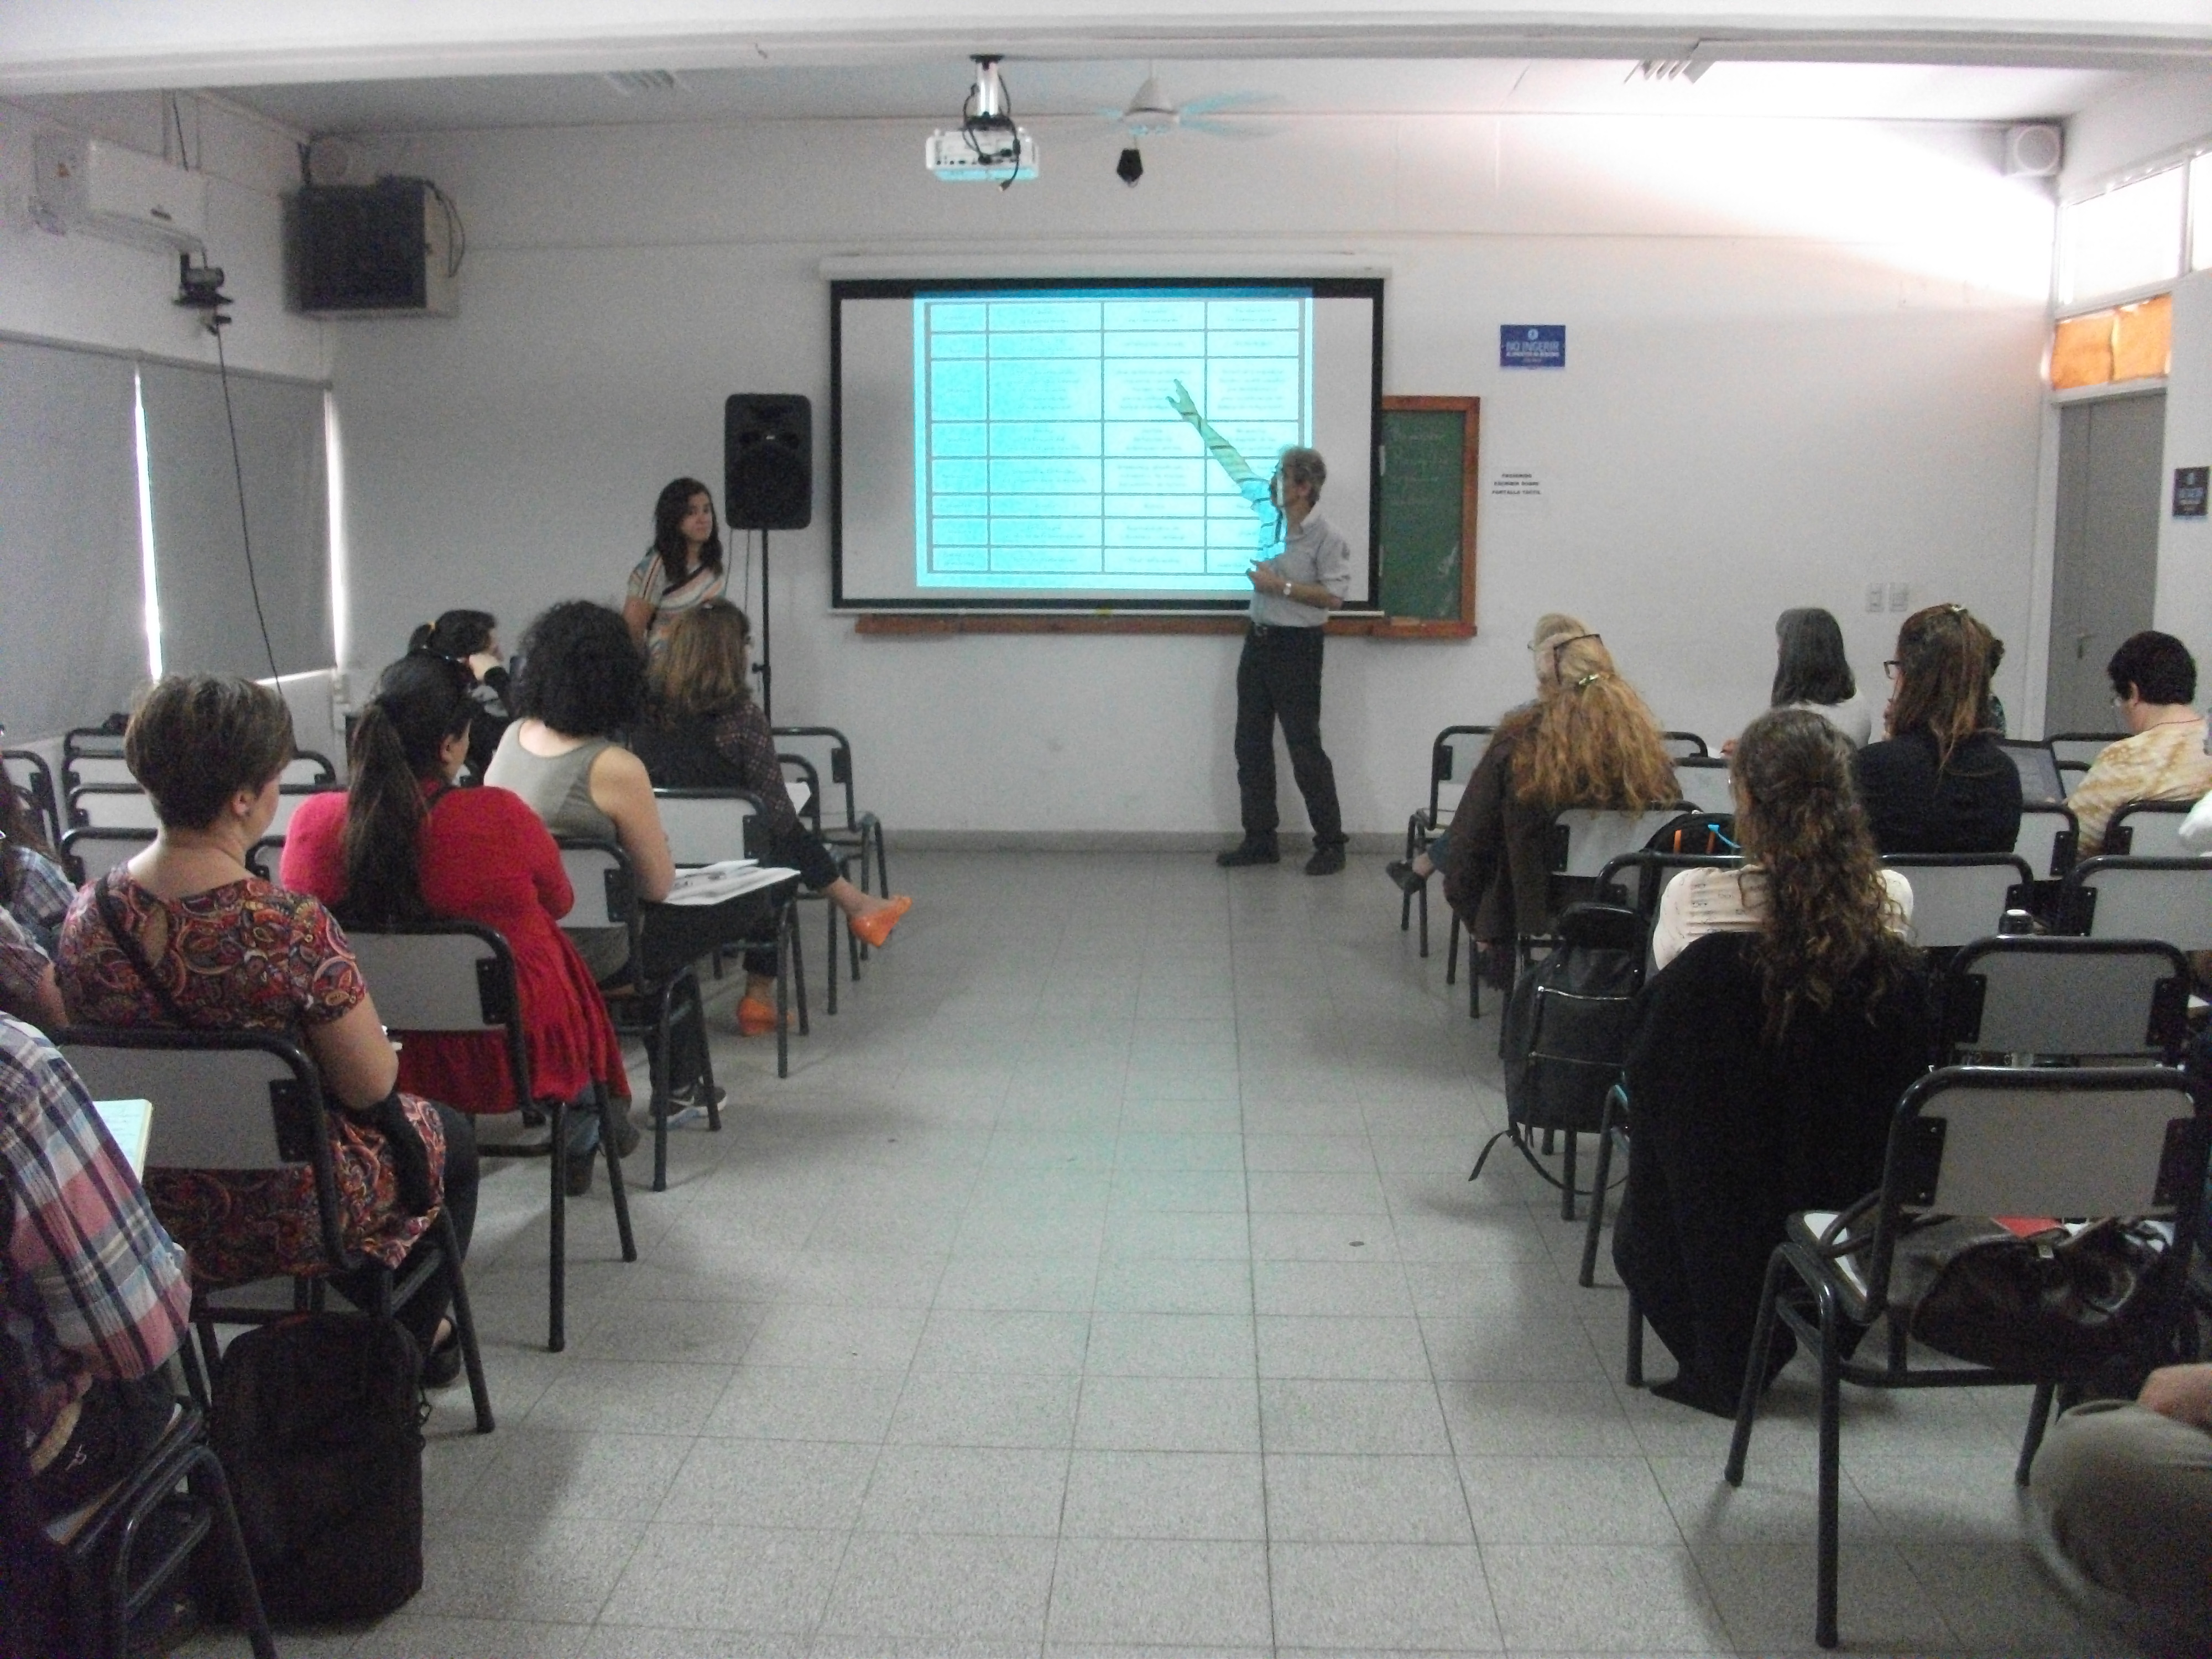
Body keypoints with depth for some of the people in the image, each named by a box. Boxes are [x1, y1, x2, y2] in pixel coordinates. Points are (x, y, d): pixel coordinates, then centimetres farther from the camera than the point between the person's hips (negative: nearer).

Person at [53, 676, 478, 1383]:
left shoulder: (85, 918, -13)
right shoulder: (291, 927, -31)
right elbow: (371, 1086, -21)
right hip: (288, 1214, -5)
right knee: (450, 1136, 26)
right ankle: (411, 1341, 42)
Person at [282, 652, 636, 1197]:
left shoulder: (313, 820, -15)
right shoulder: (501, 817, -24)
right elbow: (560, 903, -3)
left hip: (374, 1060, 4)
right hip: (512, 1062, -3)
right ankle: (577, 1147, 54)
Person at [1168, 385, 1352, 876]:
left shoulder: (1327, 538, -13)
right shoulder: (1272, 516, 6)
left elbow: (1333, 595, -16)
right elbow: (1234, 464, 13)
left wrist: (1281, 585, -18)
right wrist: (1196, 419, 17)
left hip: (1296, 648, -8)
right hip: (1259, 641, 8)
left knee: (1305, 749, -5)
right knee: (1251, 746, 9)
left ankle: (1330, 844, 4)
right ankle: (1259, 840, 17)